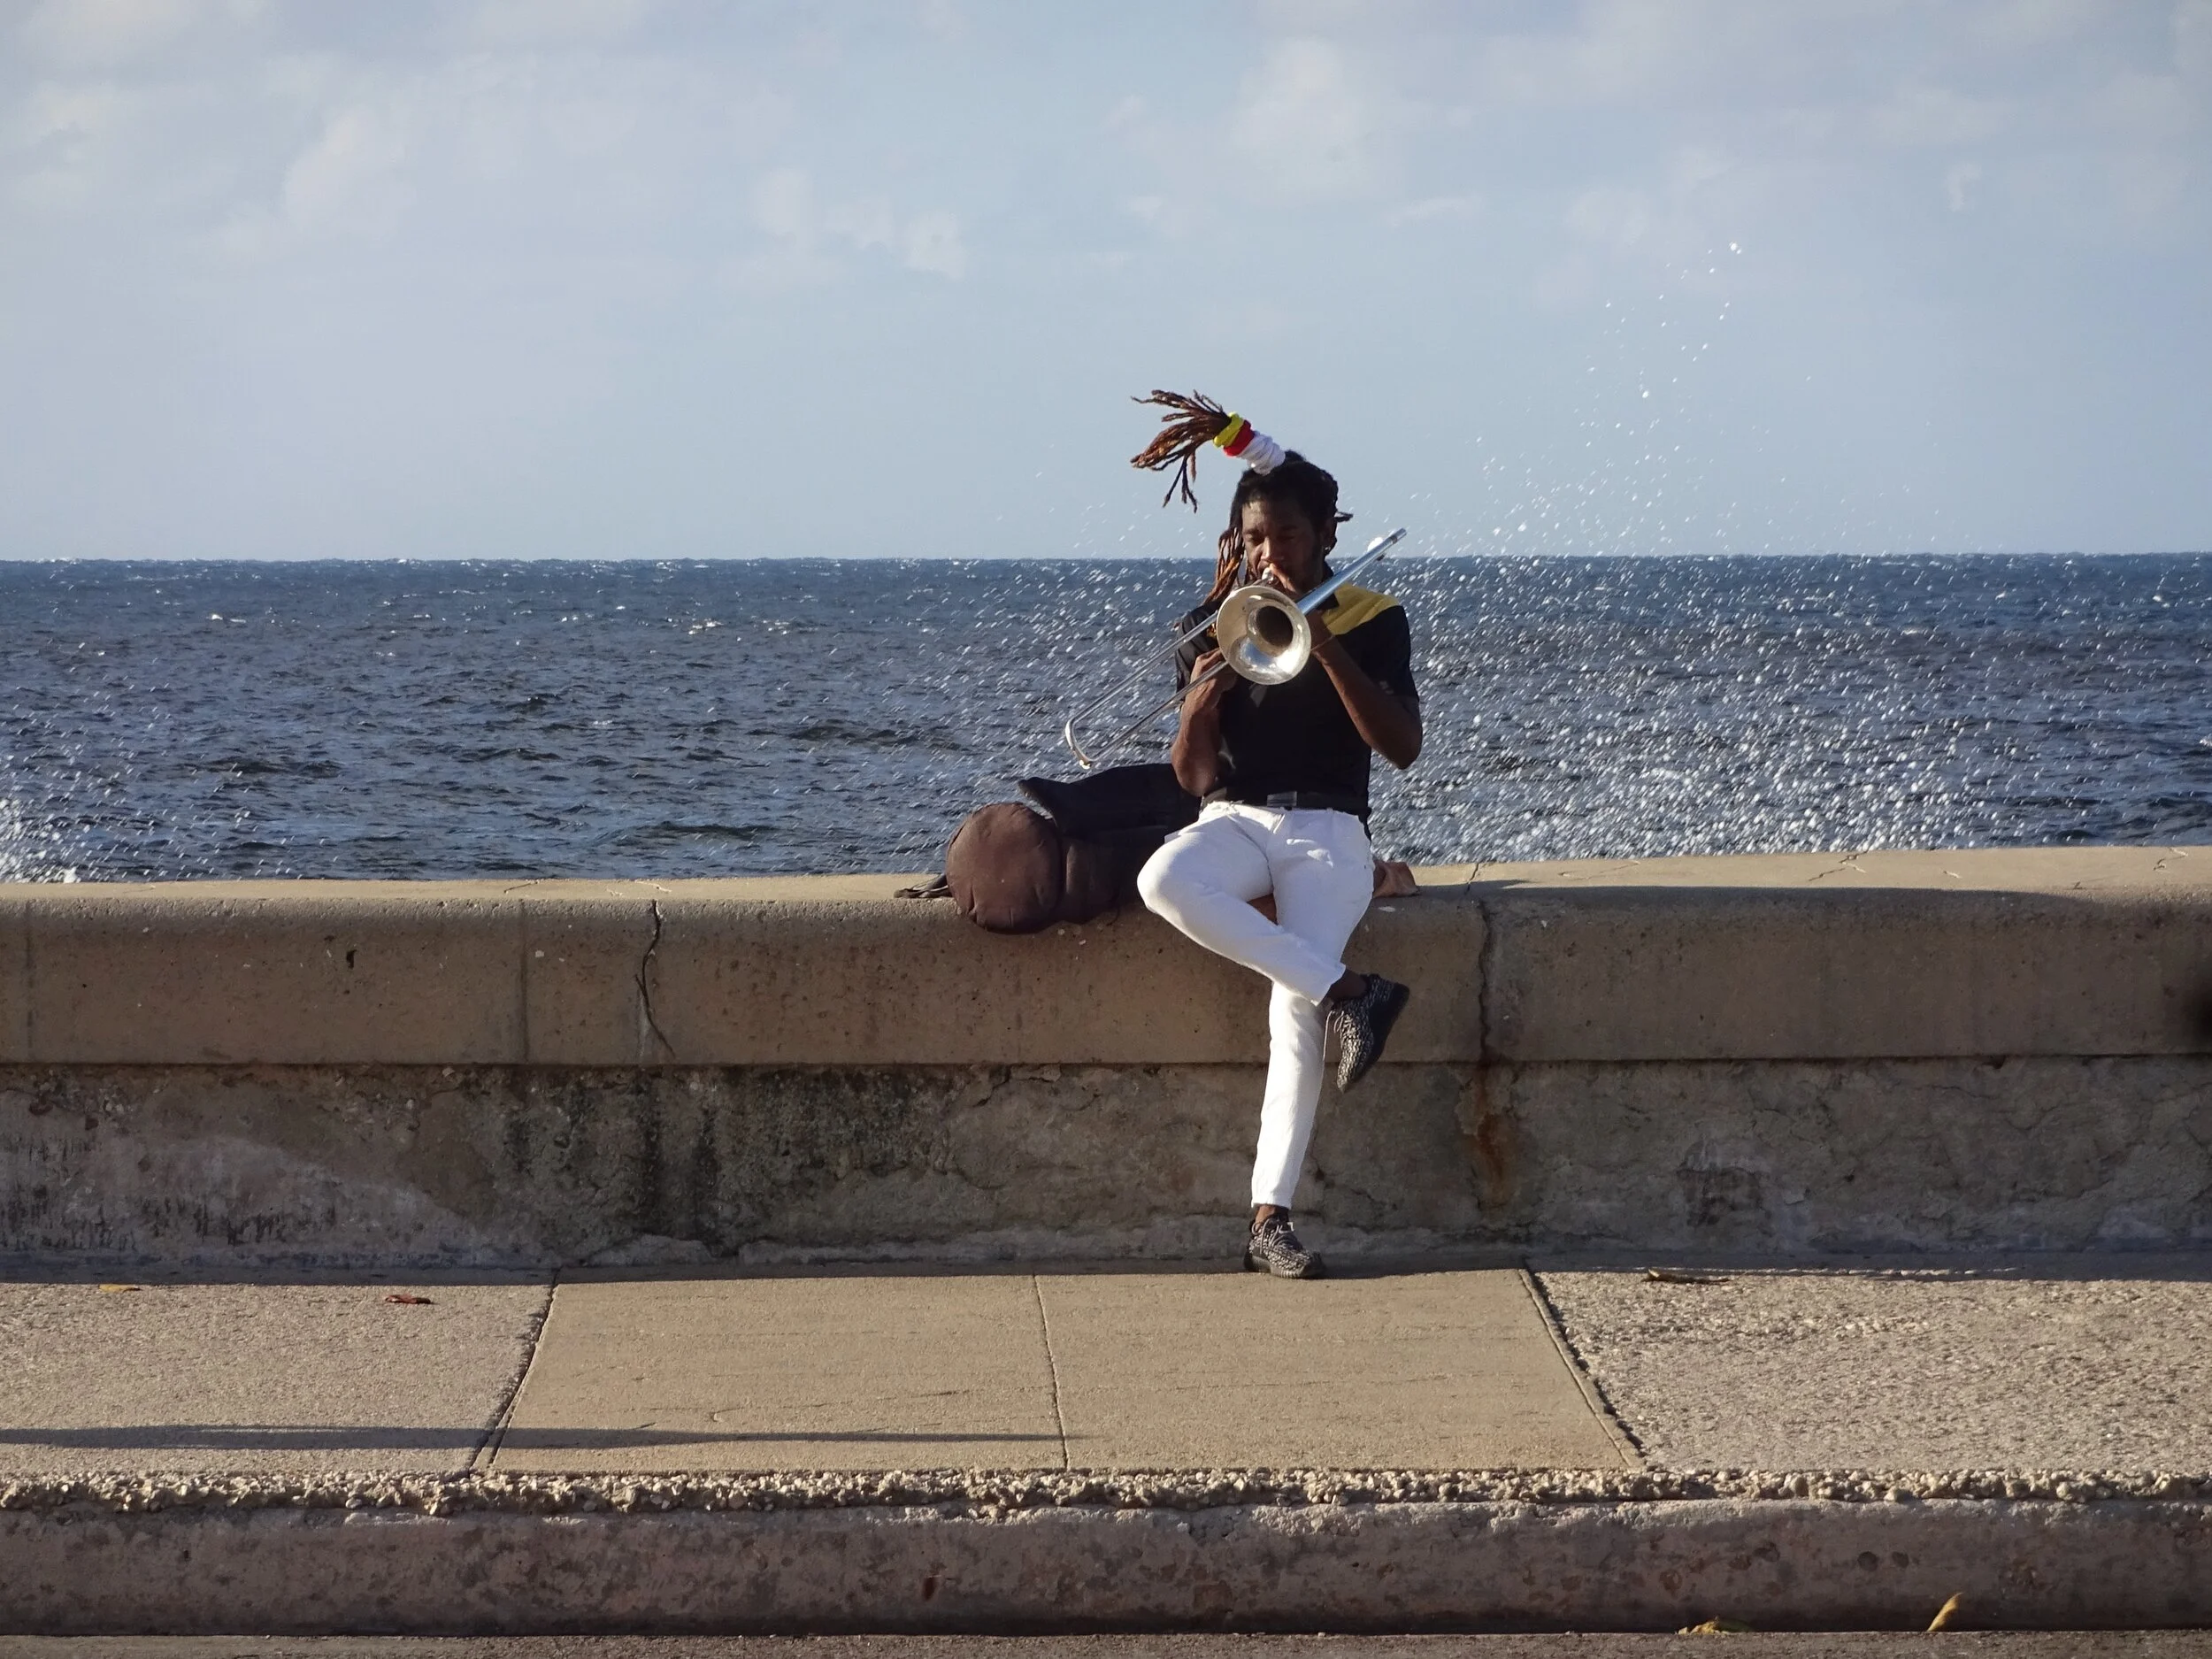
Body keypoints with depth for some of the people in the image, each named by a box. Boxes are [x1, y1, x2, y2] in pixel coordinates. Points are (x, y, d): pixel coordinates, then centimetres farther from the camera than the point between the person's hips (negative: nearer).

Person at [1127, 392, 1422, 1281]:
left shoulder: (1371, 620, 3)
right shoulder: (1215, 622, 10)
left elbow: (1403, 746, -12)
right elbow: (1192, 776, 5)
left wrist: (1322, 639, -18)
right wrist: (1202, 695, -17)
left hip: (1328, 830, -2)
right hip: (1236, 819, 2)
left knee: (1294, 1011, -27)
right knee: (1162, 881, -36)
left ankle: (1271, 1217, -25)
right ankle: (1349, 991, -34)